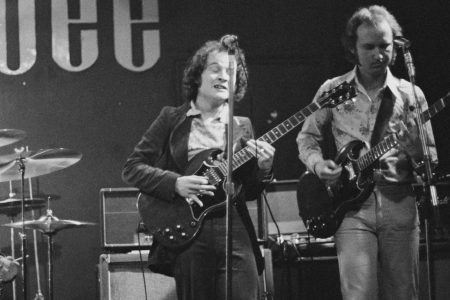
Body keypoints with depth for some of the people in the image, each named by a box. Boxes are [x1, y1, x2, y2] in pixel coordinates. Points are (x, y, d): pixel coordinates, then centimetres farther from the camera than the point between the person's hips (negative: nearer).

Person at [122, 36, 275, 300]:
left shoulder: (242, 127, 13)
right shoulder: (172, 119, 6)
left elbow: (248, 193, 13)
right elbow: (132, 168, 2)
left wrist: (262, 169, -7)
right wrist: (175, 183, -12)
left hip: (235, 233, 2)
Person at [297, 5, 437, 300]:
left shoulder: (410, 95, 6)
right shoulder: (332, 91, 6)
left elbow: (430, 159, 7)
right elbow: (307, 137, 16)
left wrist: (413, 146, -16)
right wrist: (318, 163, -5)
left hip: (399, 206, 1)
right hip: (353, 206, -1)